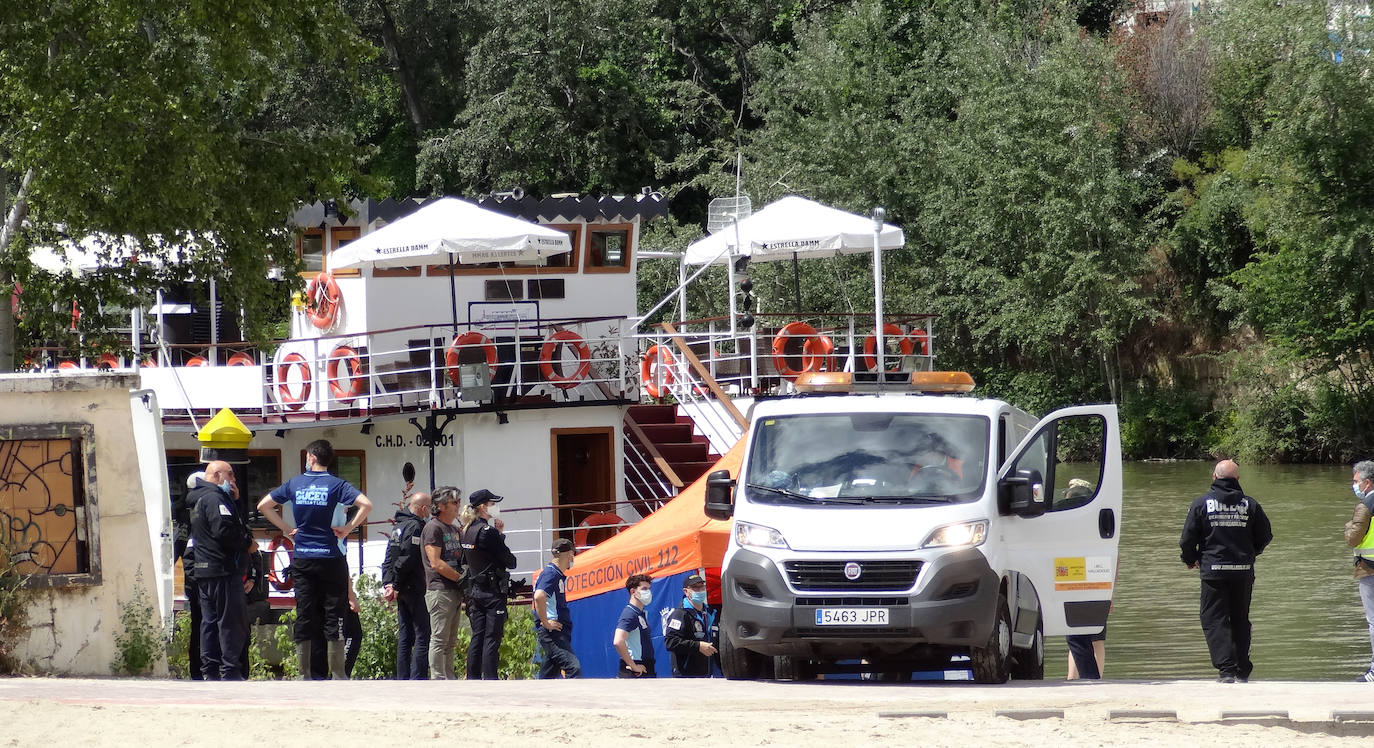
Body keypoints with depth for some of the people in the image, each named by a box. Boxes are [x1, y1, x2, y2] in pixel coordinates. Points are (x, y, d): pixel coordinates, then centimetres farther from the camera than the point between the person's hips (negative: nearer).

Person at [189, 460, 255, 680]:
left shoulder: (199, 499, 21)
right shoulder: (214, 498, -13)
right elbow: (224, 531, -24)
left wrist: (233, 498, 10)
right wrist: (247, 543, -9)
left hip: (204, 571, 10)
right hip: (223, 571, -10)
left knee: (210, 621, 11)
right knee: (232, 621, -8)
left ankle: (210, 670, 13)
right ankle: (231, 672, -10)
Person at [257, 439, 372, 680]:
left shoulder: (294, 484, 4)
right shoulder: (336, 485, -5)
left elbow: (263, 505, 7)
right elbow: (366, 504, -19)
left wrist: (287, 528, 9)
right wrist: (348, 528, -8)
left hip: (302, 559, 2)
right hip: (331, 558, -2)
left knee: (304, 617, 5)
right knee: (334, 617, 0)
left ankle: (304, 676, 5)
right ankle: (338, 675, -1)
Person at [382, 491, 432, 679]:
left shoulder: (398, 526, 16)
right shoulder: (416, 526, -13)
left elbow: (389, 557, 16)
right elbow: (407, 558, -18)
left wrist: (388, 583, 9)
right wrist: (395, 586, -12)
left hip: (401, 591, 9)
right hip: (415, 589, -9)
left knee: (404, 637, 11)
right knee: (423, 636, -8)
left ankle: (402, 680, 10)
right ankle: (418, 678, -14)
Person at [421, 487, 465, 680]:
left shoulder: (454, 530, 20)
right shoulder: (433, 528, -8)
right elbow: (436, 563, -16)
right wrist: (460, 578, -13)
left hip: (454, 591, 9)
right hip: (439, 590, -9)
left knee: (450, 641, 11)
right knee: (439, 639, -9)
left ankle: (449, 678, 15)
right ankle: (437, 679, -10)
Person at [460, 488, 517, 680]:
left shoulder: (467, 531, 9)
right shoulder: (488, 532, -15)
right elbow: (510, 562, -11)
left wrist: (498, 534, 9)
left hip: (475, 590, 8)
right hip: (493, 592, -8)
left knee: (477, 637, 10)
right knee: (492, 638, -6)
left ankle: (472, 678, 11)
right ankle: (490, 680, -7)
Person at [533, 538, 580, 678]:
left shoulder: (559, 575, 20)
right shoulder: (551, 574, -11)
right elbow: (539, 597, -29)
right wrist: (545, 623, -22)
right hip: (551, 630, -10)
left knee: (548, 675, 10)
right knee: (573, 668, -20)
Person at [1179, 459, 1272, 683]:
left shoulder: (1202, 503, -3)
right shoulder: (1250, 504, 3)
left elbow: (1188, 538, -3)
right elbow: (1265, 536, 8)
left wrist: (1190, 559, 17)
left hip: (1213, 570, -3)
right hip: (1244, 571, 3)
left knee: (1214, 620, 0)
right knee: (1240, 619, 15)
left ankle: (1226, 669, -15)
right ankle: (1242, 671, 18)